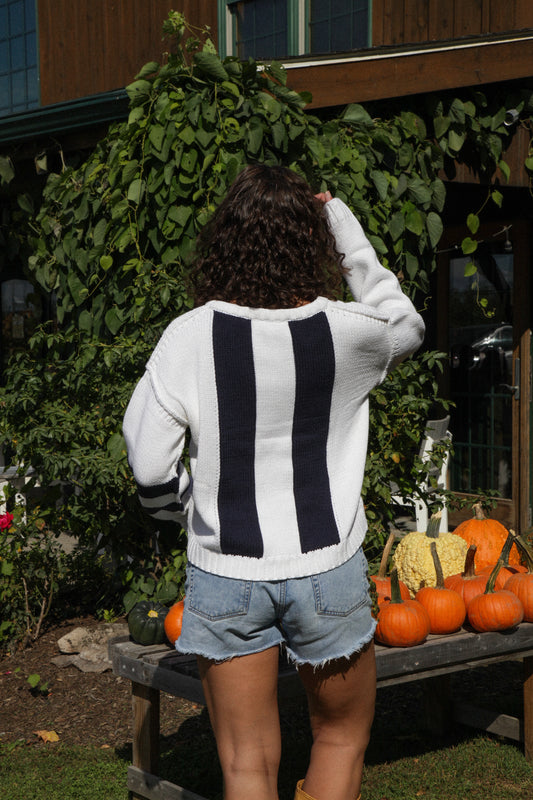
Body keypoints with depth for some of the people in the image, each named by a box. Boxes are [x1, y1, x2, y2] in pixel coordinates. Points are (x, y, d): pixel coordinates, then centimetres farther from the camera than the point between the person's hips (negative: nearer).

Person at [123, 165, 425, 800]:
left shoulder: (190, 336, -11)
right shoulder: (347, 331, -10)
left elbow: (149, 466, -11)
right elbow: (406, 327, 15)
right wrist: (347, 228, 14)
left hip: (224, 575, 0)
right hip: (327, 569, 0)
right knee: (342, 736, 23)